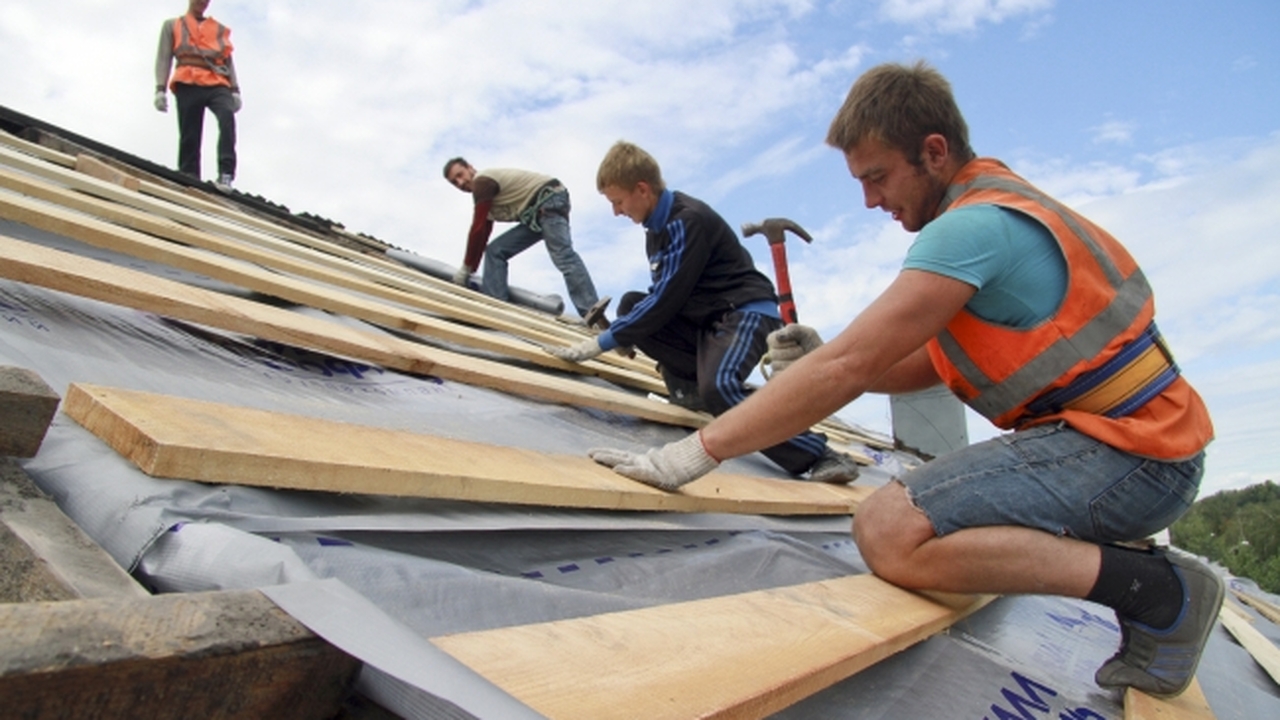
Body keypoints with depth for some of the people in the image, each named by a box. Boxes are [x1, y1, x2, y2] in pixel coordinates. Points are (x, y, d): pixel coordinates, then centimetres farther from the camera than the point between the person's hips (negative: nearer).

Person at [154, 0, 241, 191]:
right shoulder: (172, 26, 25)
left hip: (217, 84, 0)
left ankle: (225, 174, -41)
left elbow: (228, 60, 20)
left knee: (227, 117, -30)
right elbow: (163, 58, 15)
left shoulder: (220, 29, 29)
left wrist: (235, 90, 4)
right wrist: (160, 89, 1)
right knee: (190, 137, -7)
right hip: (188, 85, 0)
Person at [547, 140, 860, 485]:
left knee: (717, 387, -34)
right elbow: (661, 298, 16)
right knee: (630, 305, -3)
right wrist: (621, 333, 1)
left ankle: (819, 456, -24)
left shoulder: (687, 221, -17)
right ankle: (692, 385, -3)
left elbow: (665, 300, -21)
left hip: (747, 313, -9)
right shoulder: (657, 227, 11)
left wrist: (603, 342, -16)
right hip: (704, 319, 9)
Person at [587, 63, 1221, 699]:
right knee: (911, 503, 24)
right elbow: (934, 360, 13)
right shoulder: (998, 202, 12)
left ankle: (1157, 589, -10)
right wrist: (815, 373, -2)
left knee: (890, 531, -24)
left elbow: (846, 366, -26)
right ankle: (1141, 585, 17)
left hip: (1127, 452, -10)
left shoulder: (973, 226, -20)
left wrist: (695, 453, -23)